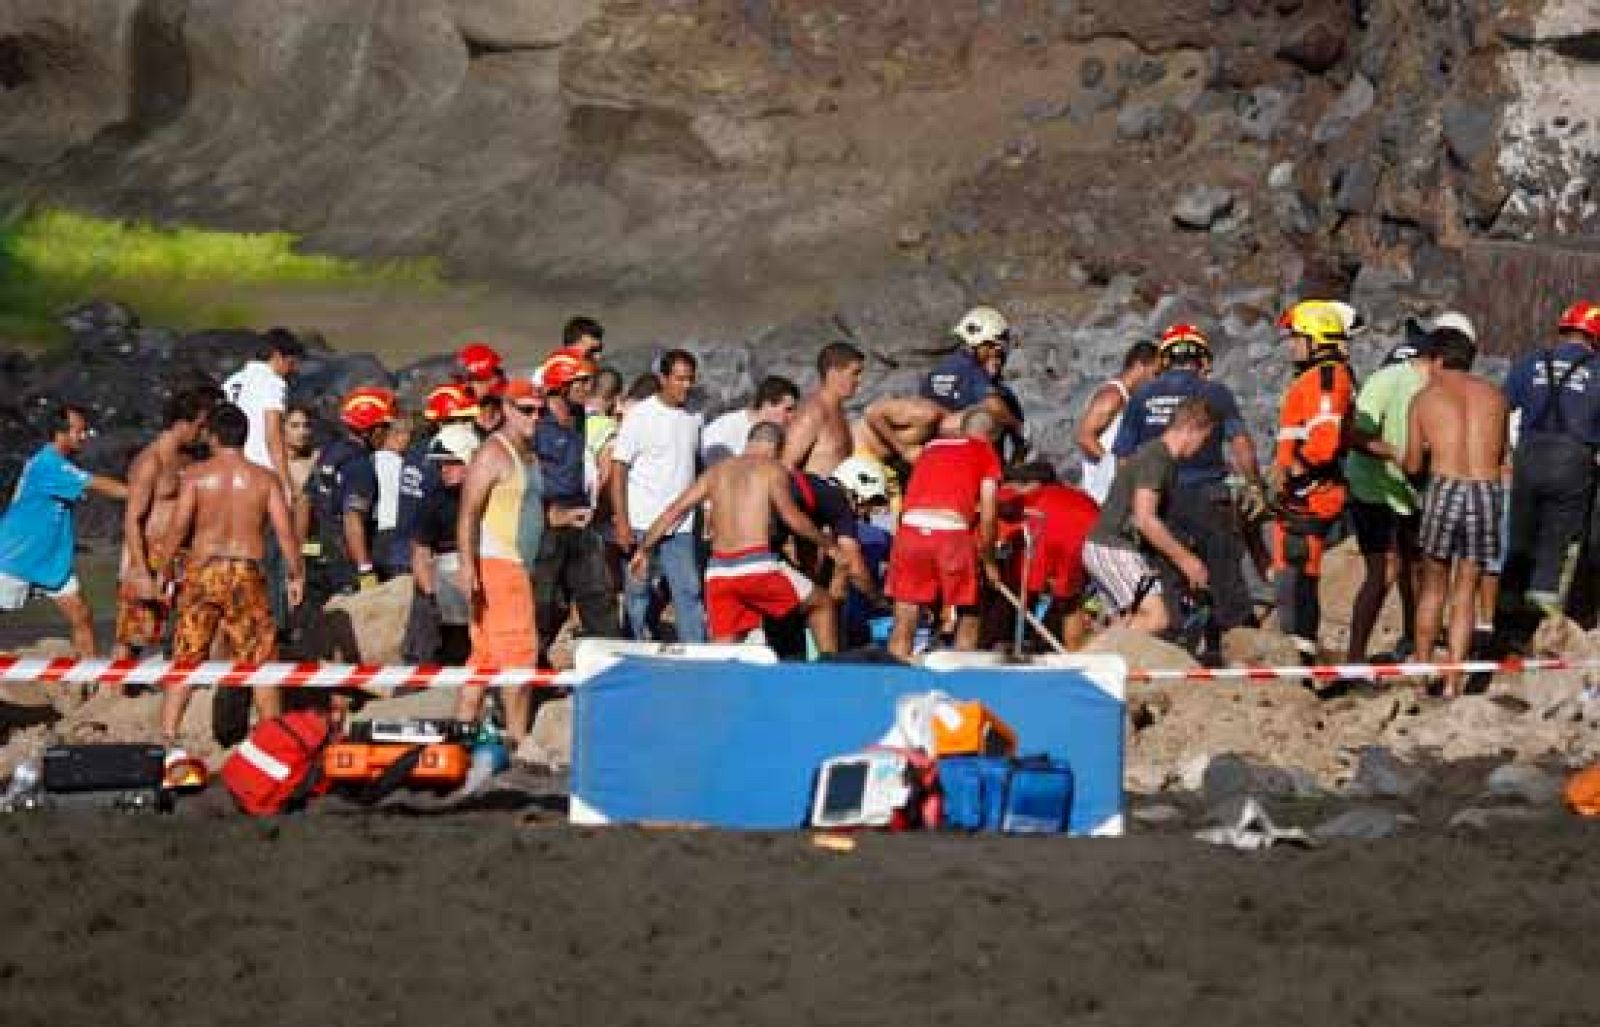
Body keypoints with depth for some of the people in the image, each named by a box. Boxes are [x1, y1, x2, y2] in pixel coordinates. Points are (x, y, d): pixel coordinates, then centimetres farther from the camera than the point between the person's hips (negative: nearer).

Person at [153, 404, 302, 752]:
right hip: (247, 572, 0)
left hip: (202, 569, 0)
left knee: (187, 658, 2)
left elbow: (178, 527, -5)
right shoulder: (265, 478, 3)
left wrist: (162, 566, 4)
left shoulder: (197, 475, 1)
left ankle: (168, 737, -8)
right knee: (261, 660, 10)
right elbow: (285, 530, -1)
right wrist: (296, 574, 9)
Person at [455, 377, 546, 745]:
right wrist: (467, 565, -26)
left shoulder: (530, 455, 18)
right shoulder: (493, 453, -11)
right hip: (496, 564, -9)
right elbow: (469, 512, -18)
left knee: (485, 658, 9)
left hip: (520, 566, 9)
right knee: (519, 652, -11)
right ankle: (517, 742, -10)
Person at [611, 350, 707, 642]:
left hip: (680, 527, 4)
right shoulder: (640, 415, -5)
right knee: (639, 596, 3)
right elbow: (618, 468, -7)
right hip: (642, 525, -4)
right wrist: (621, 522, -14)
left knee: (689, 594, -2)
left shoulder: (693, 419, 10)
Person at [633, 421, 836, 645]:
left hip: (719, 569, 5)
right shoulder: (772, 469, 5)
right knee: (820, 604, 15)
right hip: (757, 565, -5)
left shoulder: (719, 471, 19)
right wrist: (826, 542, 10)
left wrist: (643, 549, 21)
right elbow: (792, 517, -3)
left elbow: (675, 509, 17)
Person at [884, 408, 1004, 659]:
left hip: (911, 527, 3)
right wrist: (988, 560, 21)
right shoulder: (987, 454, 15)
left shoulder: (931, 448, 27)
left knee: (904, 623, 6)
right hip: (952, 532, -3)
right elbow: (988, 516, 8)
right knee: (969, 617, 15)